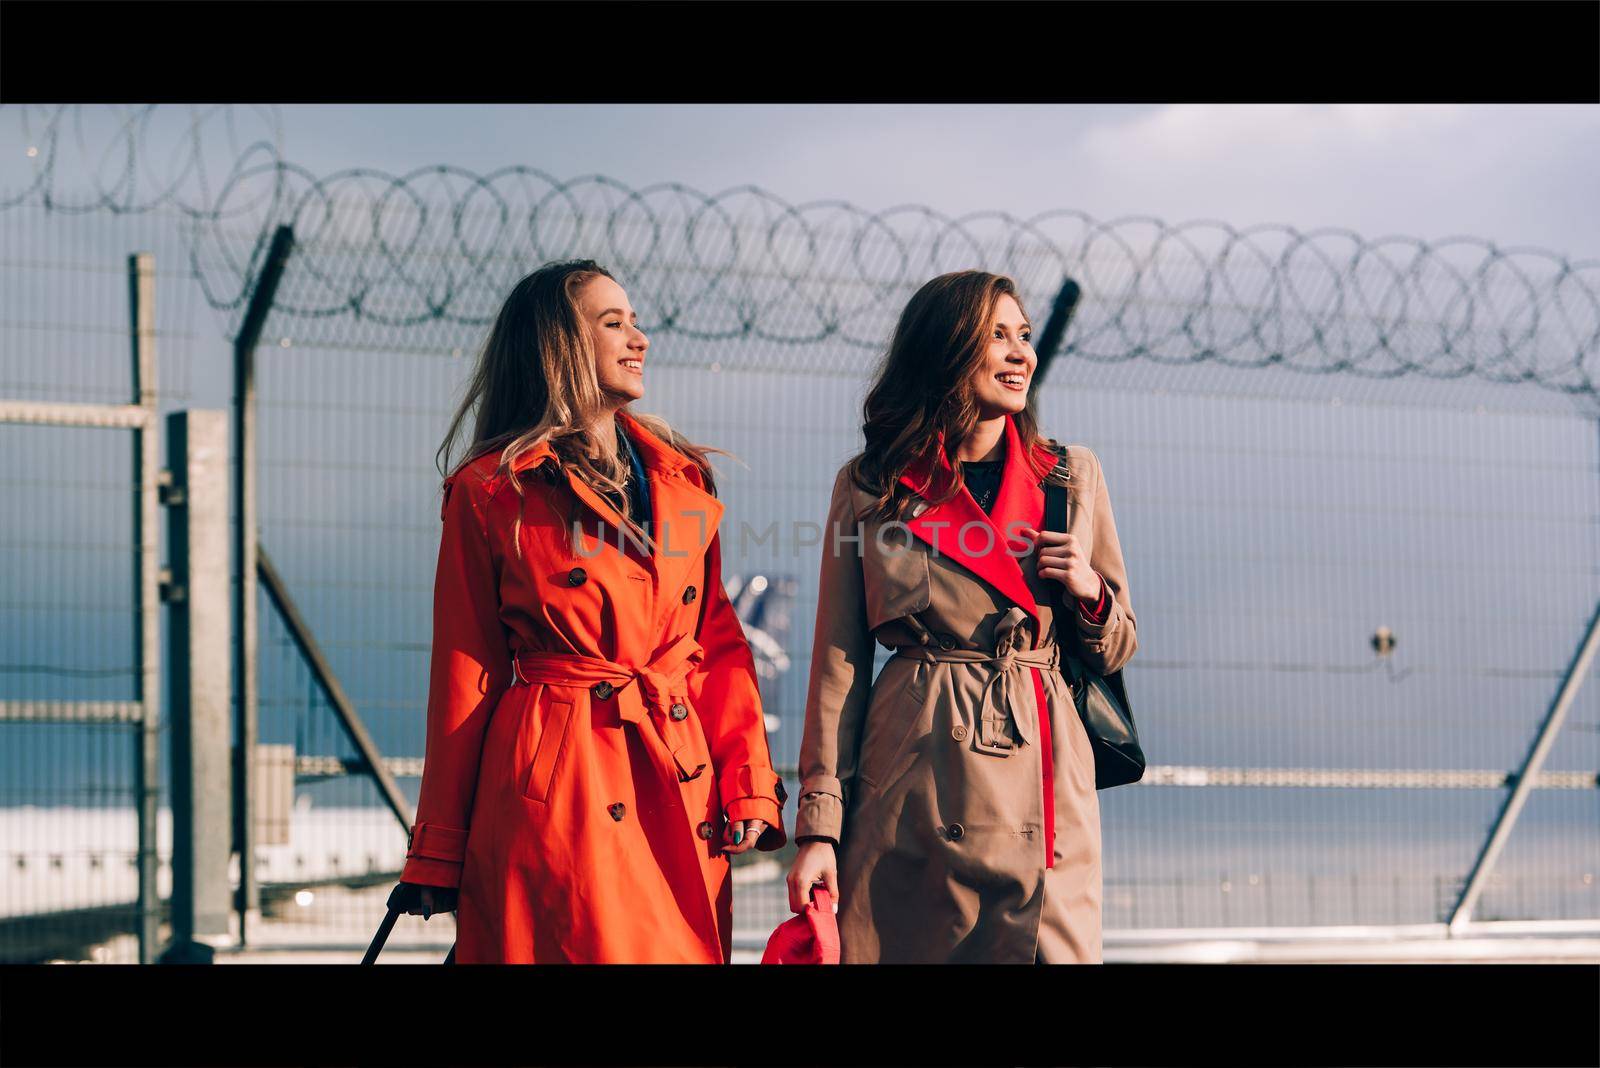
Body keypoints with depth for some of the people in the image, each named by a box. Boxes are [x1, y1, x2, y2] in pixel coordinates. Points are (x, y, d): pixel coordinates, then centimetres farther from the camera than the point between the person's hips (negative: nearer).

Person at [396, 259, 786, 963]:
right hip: (553, 794, -4)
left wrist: (748, 787, -1)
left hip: (680, 788, 4)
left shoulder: (685, 480, 13)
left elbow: (719, 643, 13)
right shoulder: (491, 493, 0)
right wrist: (442, 854, 1)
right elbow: (466, 678, 1)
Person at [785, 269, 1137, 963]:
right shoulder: (869, 488, 4)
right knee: (898, 949, 0)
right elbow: (839, 662, 4)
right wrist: (819, 825, -3)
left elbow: (1114, 651, 16)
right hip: (911, 779, -1)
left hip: (1040, 772, 1)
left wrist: (1090, 593, -6)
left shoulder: (1072, 476, 9)